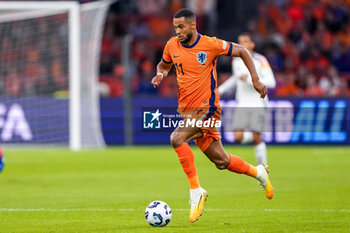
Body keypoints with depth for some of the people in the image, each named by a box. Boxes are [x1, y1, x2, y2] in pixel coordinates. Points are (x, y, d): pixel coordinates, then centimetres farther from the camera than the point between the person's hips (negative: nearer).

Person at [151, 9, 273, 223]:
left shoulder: (211, 45, -10)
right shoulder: (172, 46, 3)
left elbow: (242, 52, 3)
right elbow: (163, 65, 24)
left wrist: (255, 79, -3)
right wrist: (160, 74, 0)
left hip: (207, 108, -6)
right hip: (187, 110, 6)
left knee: (177, 139, -28)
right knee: (221, 161, 10)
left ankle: (196, 190, -19)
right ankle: (258, 172, 35)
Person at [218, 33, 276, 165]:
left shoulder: (260, 60, -9)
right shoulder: (236, 61, 7)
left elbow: (271, 82, -16)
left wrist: (250, 79, -23)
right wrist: (221, 89, 23)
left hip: (258, 104, -4)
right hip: (242, 105, 4)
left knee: (256, 138, -8)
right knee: (238, 137, -12)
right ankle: (252, 136, 22)